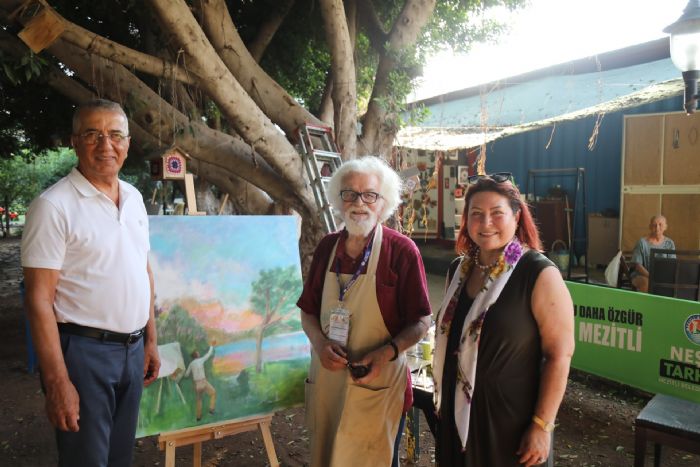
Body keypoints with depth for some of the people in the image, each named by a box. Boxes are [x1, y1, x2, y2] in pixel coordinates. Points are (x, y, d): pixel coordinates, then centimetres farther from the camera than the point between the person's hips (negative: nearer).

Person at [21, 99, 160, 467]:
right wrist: (57, 382, -18)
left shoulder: (134, 198, 7)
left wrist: (150, 340, 12)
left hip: (132, 347, 6)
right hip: (84, 350, -6)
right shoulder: (54, 205, -13)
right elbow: (39, 299, -15)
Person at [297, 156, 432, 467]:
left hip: (378, 381, -4)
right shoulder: (327, 247, 3)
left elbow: (421, 322, -7)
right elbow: (308, 311, 9)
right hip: (326, 378, 4)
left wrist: (387, 353, -22)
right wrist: (319, 342, -10)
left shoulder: (402, 251, -10)